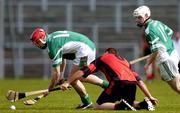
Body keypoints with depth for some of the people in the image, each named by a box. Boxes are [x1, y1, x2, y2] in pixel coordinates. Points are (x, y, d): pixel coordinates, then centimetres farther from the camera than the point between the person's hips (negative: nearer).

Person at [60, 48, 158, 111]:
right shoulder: (124, 61, 36)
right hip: (132, 84, 5)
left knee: (98, 106, 2)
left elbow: (83, 71, 15)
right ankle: (143, 104, 2)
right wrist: (150, 97, 30)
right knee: (130, 103, 33)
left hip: (119, 82, -5)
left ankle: (120, 106, -23)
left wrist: (67, 82, 18)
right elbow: (139, 80, 28)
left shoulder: (103, 58, 24)